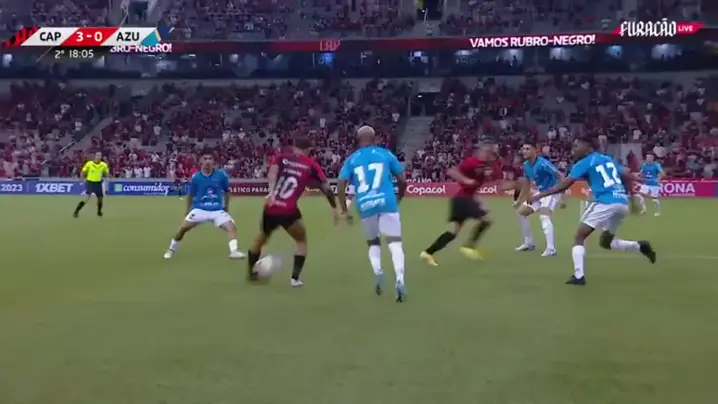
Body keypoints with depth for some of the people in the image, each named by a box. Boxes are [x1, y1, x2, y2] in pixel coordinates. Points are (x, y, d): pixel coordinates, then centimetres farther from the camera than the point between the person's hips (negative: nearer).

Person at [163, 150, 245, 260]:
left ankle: (234, 251, -21)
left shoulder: (221, 175, -5)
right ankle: (171, 250, 14)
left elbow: (227, 191, 12)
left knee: (232, 227, -19)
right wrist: (188, 211, 13)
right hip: (199, 209, 0)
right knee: (183, 228, -6)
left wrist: (226, 207, 14)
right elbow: (190, 195, 10)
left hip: (218, 210, 0)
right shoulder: (195, 177, -5)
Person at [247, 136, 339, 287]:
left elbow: (273, 172, -10)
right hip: (288, 212, -3)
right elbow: (326, 188, 1)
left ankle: (251, 272, 44)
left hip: (271, 208, 3)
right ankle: (295, 278, 9)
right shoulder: (311, 165, 7)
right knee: (301, 241, 21)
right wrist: (334, 208, 8)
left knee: (262, 238, 29)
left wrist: (271, 191, -23)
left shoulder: (281, 158, 11)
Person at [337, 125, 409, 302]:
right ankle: (400, 279, -24)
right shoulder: (386, 154, 11)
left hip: (365, 205, 2)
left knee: (373, 242, 22)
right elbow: (402, 181, 10)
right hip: (386, 202, -1)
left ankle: (377, 271, -7)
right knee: (395, 242, 0)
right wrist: (399, 199, 27)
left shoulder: (352, 159, 13)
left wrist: (344, 210, 10)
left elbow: (341, 185, 3)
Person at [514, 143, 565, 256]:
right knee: (521, 212, 12)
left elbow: (560, 177, -28)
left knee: (544, 215, -33)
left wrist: (562, 197, -34)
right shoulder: (526, 165, 0)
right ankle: (529, 243, 24)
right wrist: (519, 200, 18)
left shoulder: (543, 163, -26)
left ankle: (551, 249, -35)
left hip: (553, 192, -9)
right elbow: (526, 184, 16)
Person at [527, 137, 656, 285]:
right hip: (623, 203, 7)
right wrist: (632, 199, 27)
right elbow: (628, 176, 21)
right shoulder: (608, 159, 23)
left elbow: (564, 185, -3)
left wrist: (539, 195, 1)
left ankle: (578, 276, -12)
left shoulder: (584, 163, 3)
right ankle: (640, 246, 10)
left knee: (579, 237, 1)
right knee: (605, 242, 24)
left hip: (606, 203, -7)